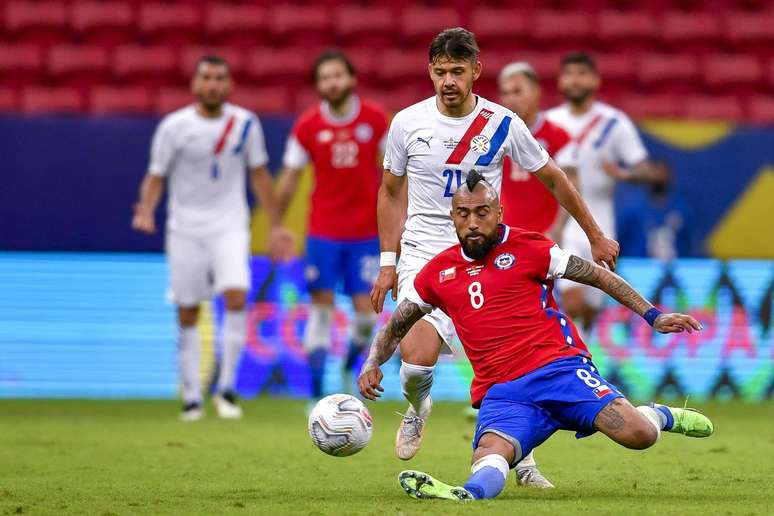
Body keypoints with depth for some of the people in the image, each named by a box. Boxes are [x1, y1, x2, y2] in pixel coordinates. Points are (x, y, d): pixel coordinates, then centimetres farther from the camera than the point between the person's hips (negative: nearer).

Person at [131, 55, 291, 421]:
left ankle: (226, 388, -9)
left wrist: (276, 225, 11)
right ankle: (192, 397, 14)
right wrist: (146, 211, -19)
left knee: (236, 296, -19)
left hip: (229, 226, 0)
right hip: (185, 229, 0)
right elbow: (155, 176, 0)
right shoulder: (174, 127, -6)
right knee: (187, 312, 2)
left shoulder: (245, 123, 0)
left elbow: (259, 174, 11)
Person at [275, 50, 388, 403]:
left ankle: (350, 367, 27)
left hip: (366, 231, 0)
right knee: (321, 304, -5)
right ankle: (317, 390, -1)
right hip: (323, 231, 0)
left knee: (365, 311, -3)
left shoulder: (375, 119, -2)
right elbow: (290, 177, 4)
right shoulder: (307, 127, -3)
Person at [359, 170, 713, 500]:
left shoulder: (528, 248, 4)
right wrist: (372, 364, 7)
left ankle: (661, 416, 13)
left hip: (559, 367, -2)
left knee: (638, 435, -22)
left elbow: (598, 276, 9)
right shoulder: (438, 273, 15)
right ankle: (472, 492, -66)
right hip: (501, 393, 2)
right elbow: (395, 327, 27)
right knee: (490, 453, -33)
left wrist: (653, 317, 4)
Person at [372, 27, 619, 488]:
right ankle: (418, 408, 18)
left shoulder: (503, 124, -4)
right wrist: (388, 261, 8)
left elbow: (553, 178, 9)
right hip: (423, 256, 0)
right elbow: (391, 191, 12)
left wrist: (596, 236, 12)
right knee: (416, 359, -18)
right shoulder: (408, 123, -2)